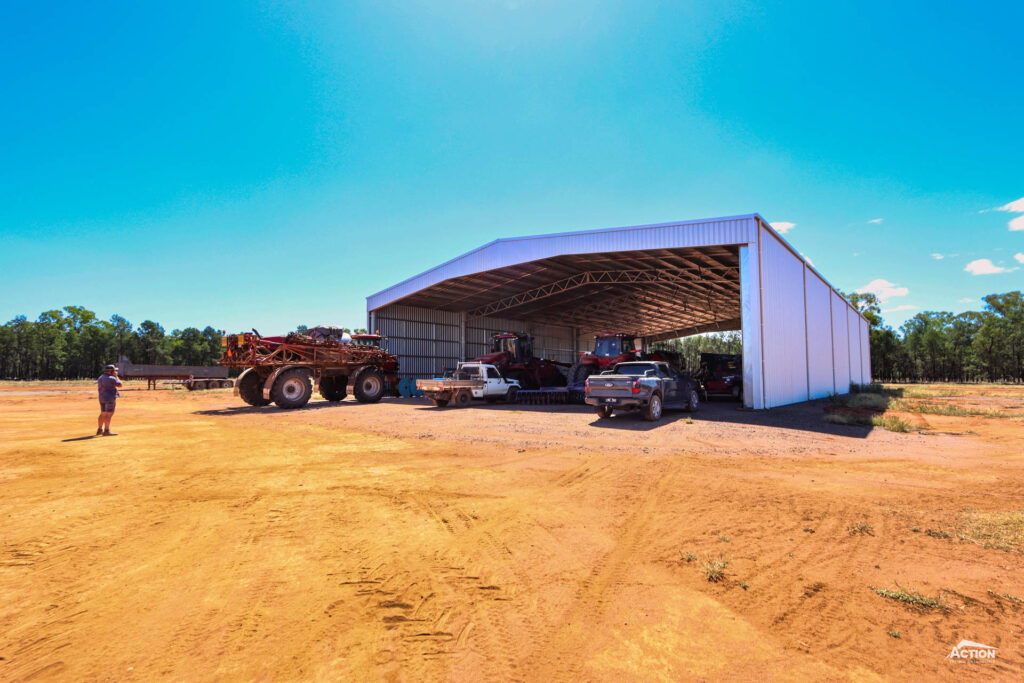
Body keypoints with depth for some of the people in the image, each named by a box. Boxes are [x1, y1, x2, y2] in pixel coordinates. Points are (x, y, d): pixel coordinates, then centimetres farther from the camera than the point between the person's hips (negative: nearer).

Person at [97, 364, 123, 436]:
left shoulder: (100, 377, 13)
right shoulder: (111, 378, -14)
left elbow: (99, 386, 17)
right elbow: (119, 384, -6)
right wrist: (116, 376, 2)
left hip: (101, 398, 9)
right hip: (110, 398, -9)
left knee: (103, 414, 18)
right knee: (109, 414, -9)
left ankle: (99, 430, 26)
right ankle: (106, 431, -13)